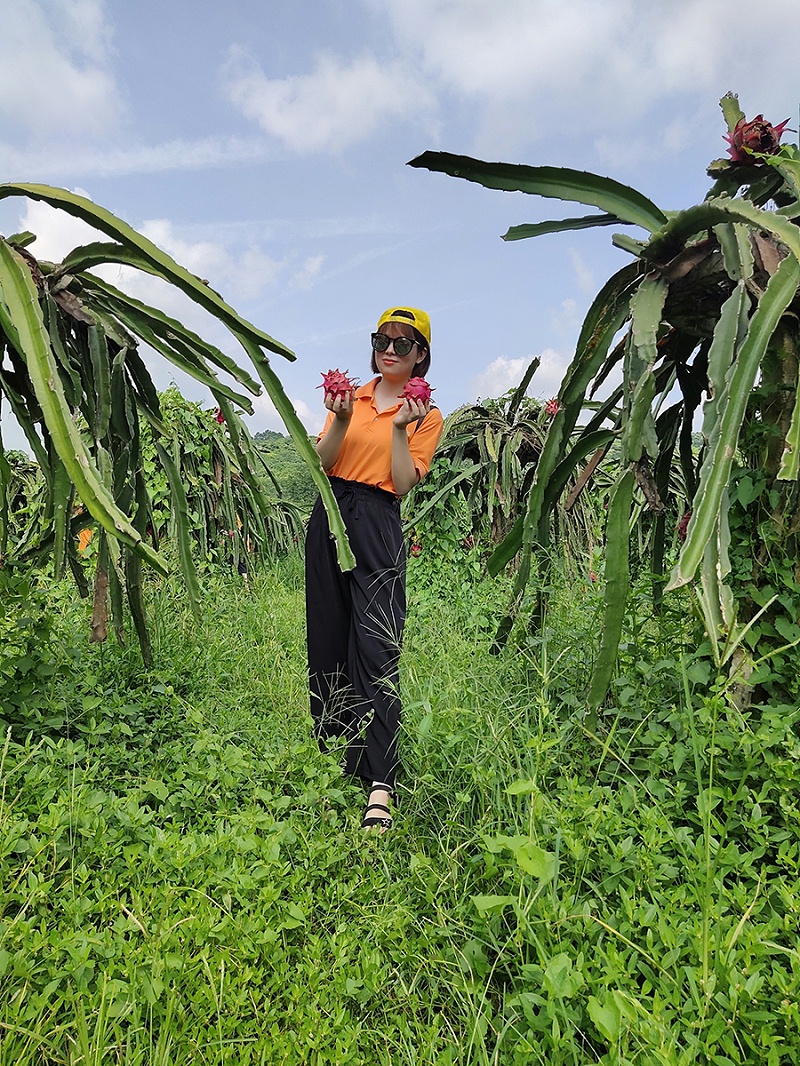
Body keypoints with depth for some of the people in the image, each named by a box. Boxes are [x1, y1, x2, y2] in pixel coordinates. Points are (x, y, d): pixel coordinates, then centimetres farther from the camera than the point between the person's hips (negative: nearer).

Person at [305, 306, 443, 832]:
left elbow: (404, 484, -5)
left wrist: (399, 429, -13)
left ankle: (381, 787, -13)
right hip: (330, 517, 5)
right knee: (328, 643, 7)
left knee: (377, 649, -13)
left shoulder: (425, 415, 5)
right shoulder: (351, 397, 15)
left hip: (378, 526, -4)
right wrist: (341, 422, -9)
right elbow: (322, 463, 5)